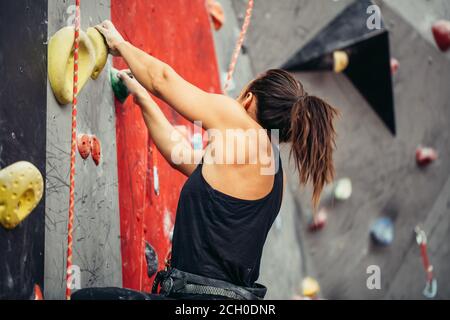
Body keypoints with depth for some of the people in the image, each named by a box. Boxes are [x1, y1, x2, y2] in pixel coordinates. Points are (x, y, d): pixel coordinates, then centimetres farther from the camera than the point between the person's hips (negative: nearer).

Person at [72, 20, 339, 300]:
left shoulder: (237, 120, -8)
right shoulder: (272, 170, 15)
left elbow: (163, 79, 3)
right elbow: (182, 154, 25)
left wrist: (119, 44, 21)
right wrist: (141, 97, 33)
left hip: (204, 295, -9)